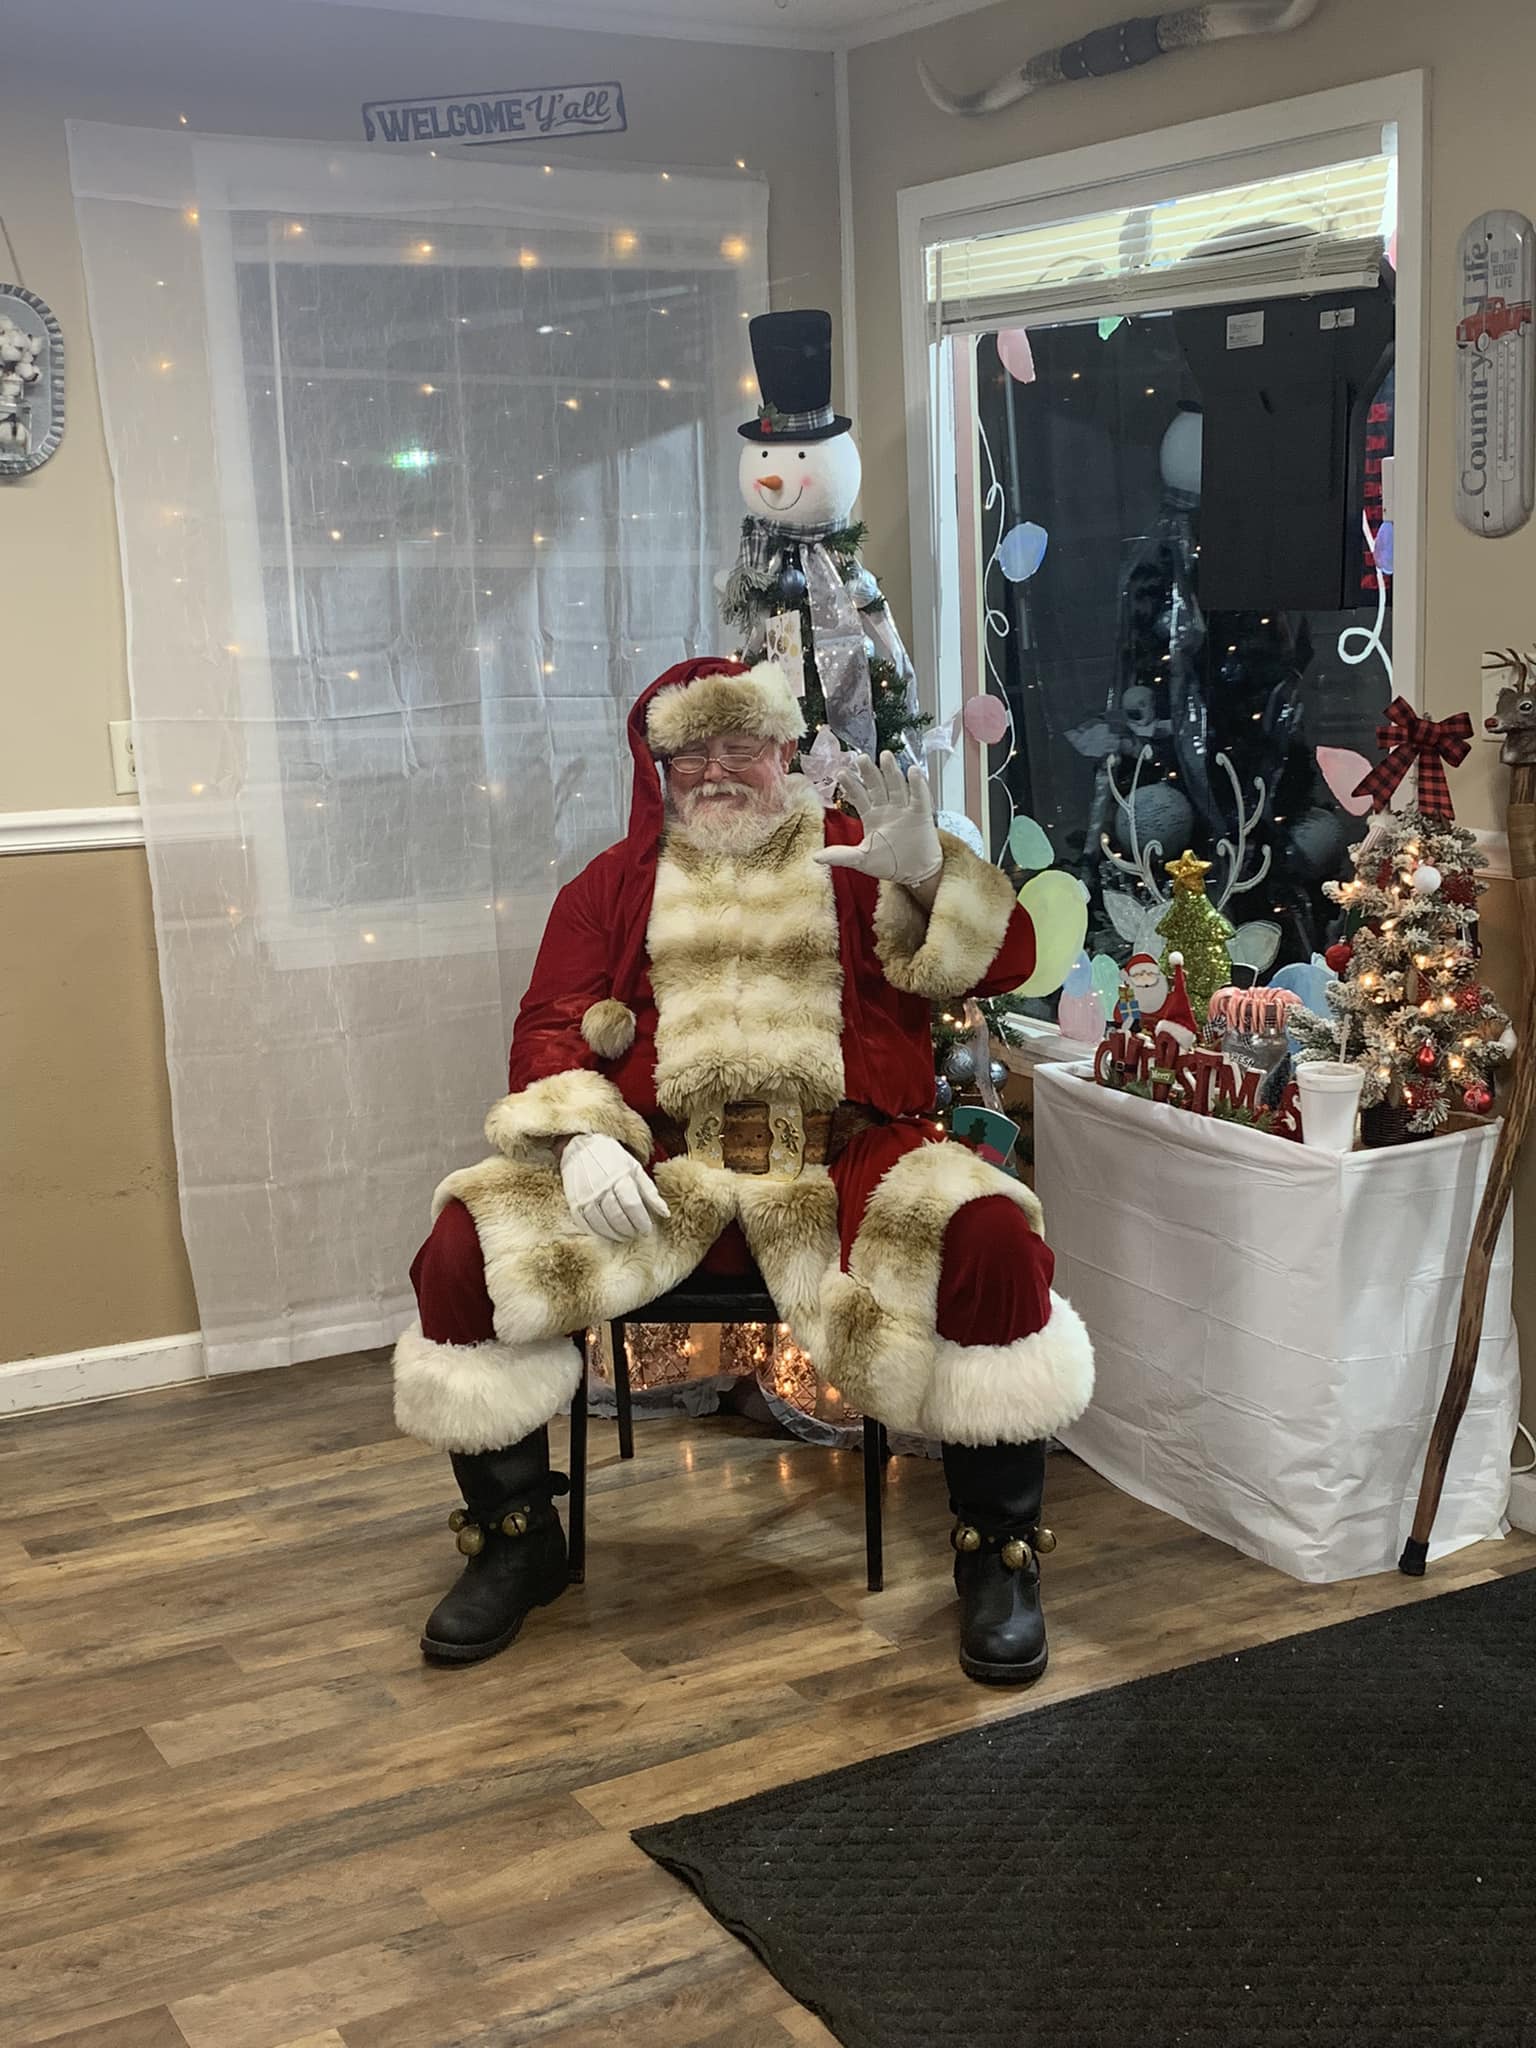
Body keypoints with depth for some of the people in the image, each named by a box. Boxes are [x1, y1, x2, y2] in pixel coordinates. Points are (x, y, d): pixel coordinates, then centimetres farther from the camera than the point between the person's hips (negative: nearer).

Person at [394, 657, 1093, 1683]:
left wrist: (928, 874, -20)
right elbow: (551, 1026, 10)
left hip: (842, 1156, -2)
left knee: (991, 1239, -31)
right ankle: (515, 1542, 1)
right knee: (470, 1243, -20)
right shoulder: (617, 882, 19)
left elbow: (1004, 960, 1)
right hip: (661, 1164, 2)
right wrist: (581, 1136, -11)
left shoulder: (853, 859, 13)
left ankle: (998, 1554, -10)